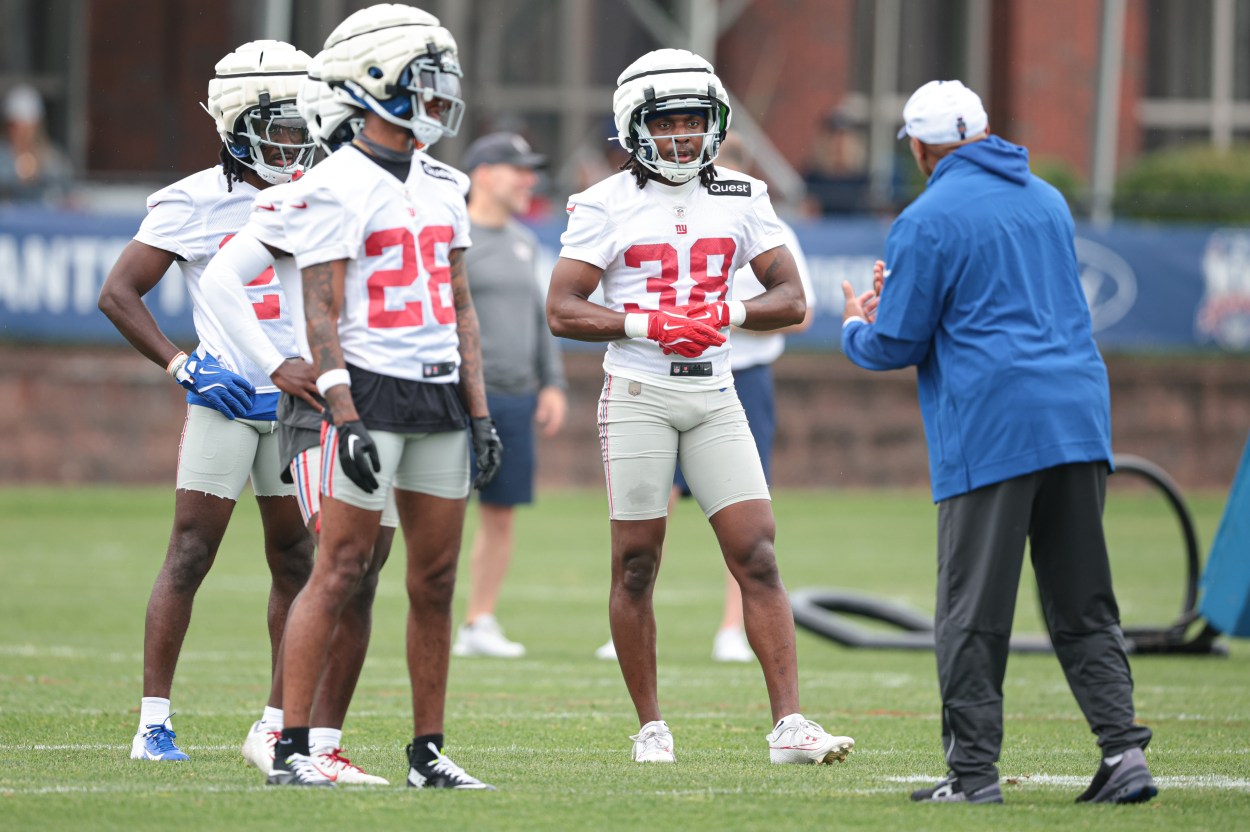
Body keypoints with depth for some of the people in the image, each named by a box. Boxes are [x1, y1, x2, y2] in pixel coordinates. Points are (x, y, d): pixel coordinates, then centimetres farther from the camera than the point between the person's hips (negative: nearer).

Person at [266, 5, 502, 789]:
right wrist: (345, 419, -19)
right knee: (342, 569, -9)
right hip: (373, 390, -7)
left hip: (440, 396, 7)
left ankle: (429, 751, 12)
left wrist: (480, 412, 11)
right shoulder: (335, 189, -8)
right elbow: (323, 314, -12)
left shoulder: (441, 187, 14)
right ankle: (292, 746, -7)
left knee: (437, 578, 7)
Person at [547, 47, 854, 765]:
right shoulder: (608, 204, -1)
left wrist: (729, 314, -13)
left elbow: (792, 301, 6)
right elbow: (563, 310, -5)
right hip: (637, 395, -3)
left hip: (714, 396, 3)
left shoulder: (743, 199, 8)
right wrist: (646, 324, -18)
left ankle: (789, 725, -9)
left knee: (758, 556, -6)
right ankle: (651, 727, 11)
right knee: (637, 564, 1)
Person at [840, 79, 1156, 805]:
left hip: (990, 429, -6)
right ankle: (1125, 751, 0)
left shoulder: (928, 221, -5)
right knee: (1084, 607, 9)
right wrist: (899, 300, 35)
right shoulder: (1048, 200, 16)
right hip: (1079, 418, 6)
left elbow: (897, 346, -3)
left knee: (975, 610, 0)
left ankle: (974, 768, 0)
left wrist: (856, 327, 21)